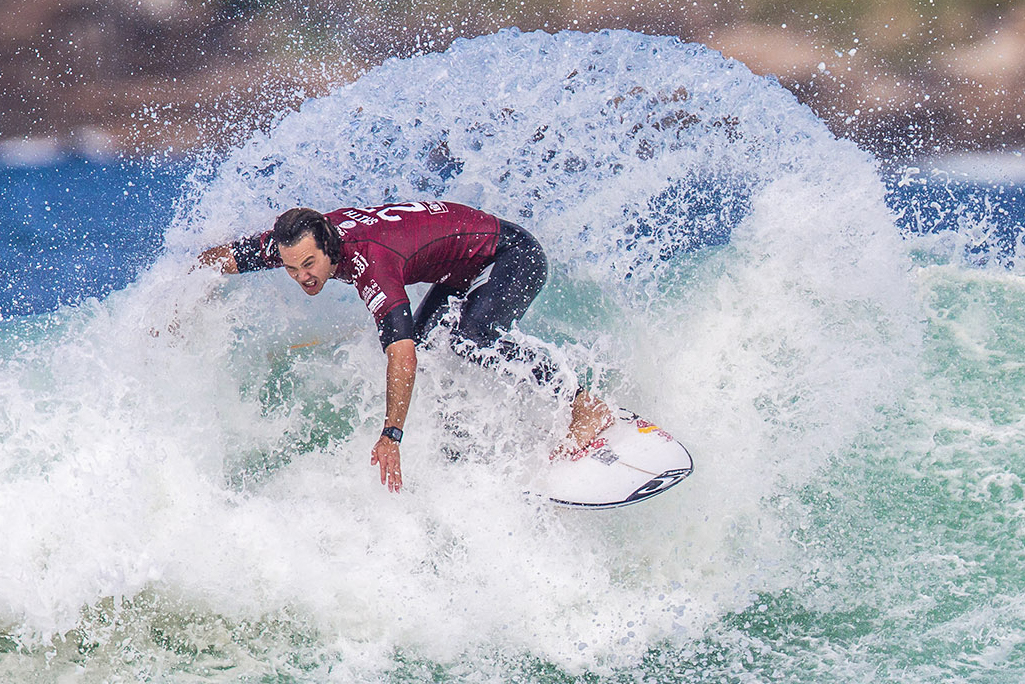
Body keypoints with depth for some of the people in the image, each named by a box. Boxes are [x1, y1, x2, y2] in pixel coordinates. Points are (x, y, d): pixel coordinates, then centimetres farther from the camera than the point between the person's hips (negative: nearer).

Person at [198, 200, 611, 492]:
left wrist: (390, 437, -48)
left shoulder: (368, 262, -35)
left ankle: (588, 408, -25)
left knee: (473, 341, -30)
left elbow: (400, 353, -44)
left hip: (514, 255, -9)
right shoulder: (296, 239, -12)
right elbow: (219, 258, 2)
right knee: (424, 346, 0)